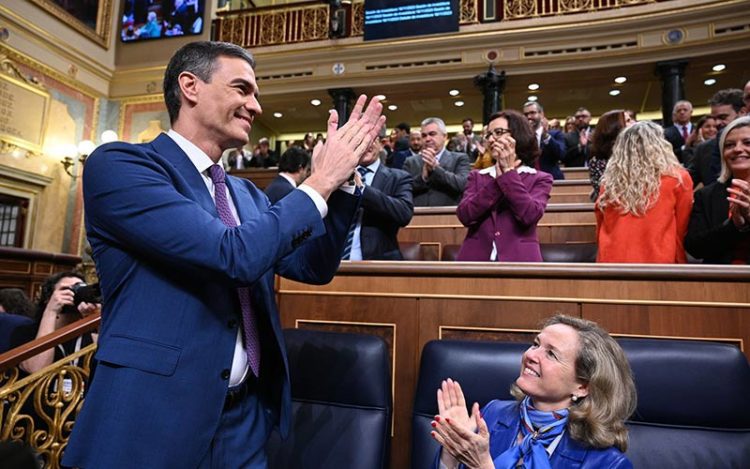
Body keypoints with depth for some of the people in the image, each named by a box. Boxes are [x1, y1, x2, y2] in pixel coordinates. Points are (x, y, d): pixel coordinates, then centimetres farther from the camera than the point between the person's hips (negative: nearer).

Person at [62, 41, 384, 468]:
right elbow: (234, 256, -24)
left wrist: (341, 179, -2)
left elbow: (314, 268, 8)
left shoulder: (247, 193, 10)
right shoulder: (118, 163, -12)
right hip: (156, 415, -6)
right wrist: (319, 182, -13)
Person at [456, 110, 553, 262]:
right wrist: (498, 178, -6)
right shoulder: (477, 176, 14)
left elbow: (530, 215, -12)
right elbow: (465, 215, -3)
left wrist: (508, 171, -5)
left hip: (518, 257, -2)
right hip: (476, 257, 2)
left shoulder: (539, 179, 8)